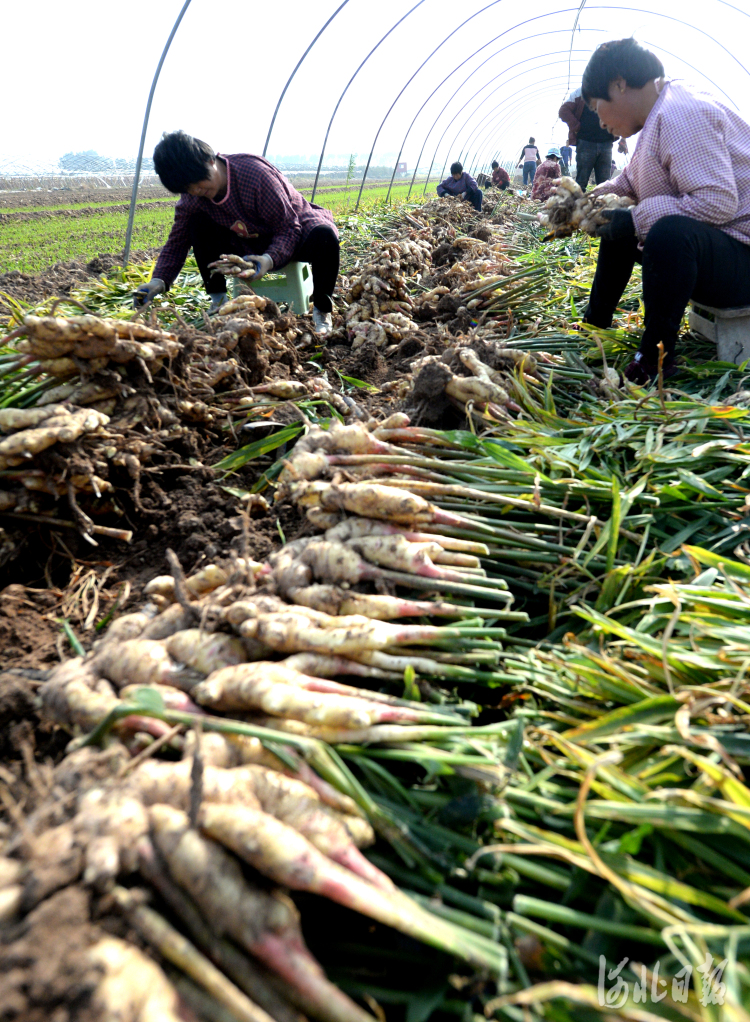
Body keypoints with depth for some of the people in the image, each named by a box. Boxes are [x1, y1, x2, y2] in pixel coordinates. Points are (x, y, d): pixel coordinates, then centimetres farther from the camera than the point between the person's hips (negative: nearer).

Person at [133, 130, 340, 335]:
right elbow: (177, 242, -7)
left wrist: (269, 260, -51)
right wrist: (159, 280, -26)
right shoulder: (191, 199, -15)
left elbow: (289, 229, -31)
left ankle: (322, 312, -19)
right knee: (198, 225, -17)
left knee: (324, 236, -40)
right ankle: (218, 302, -6)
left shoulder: (255, 173, -32)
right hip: (250, 244, 5)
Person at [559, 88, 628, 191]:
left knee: (604, 183, 4)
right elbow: (563, 111, -2)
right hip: (585, 143, -3)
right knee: (581, 182, -2)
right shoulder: (579, 93, 5)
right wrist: (576, 128, -9)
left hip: (606, 143, 3)